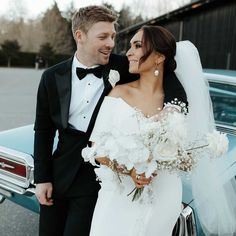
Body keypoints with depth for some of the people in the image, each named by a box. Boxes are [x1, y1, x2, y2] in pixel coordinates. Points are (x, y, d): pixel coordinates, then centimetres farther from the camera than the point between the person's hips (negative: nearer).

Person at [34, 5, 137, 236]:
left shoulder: (124, 69, -8)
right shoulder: (52, 77, -3)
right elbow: (43, 130, 3)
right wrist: (41, 178, 2)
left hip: (99, 180, -2)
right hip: (59, 175, 3)